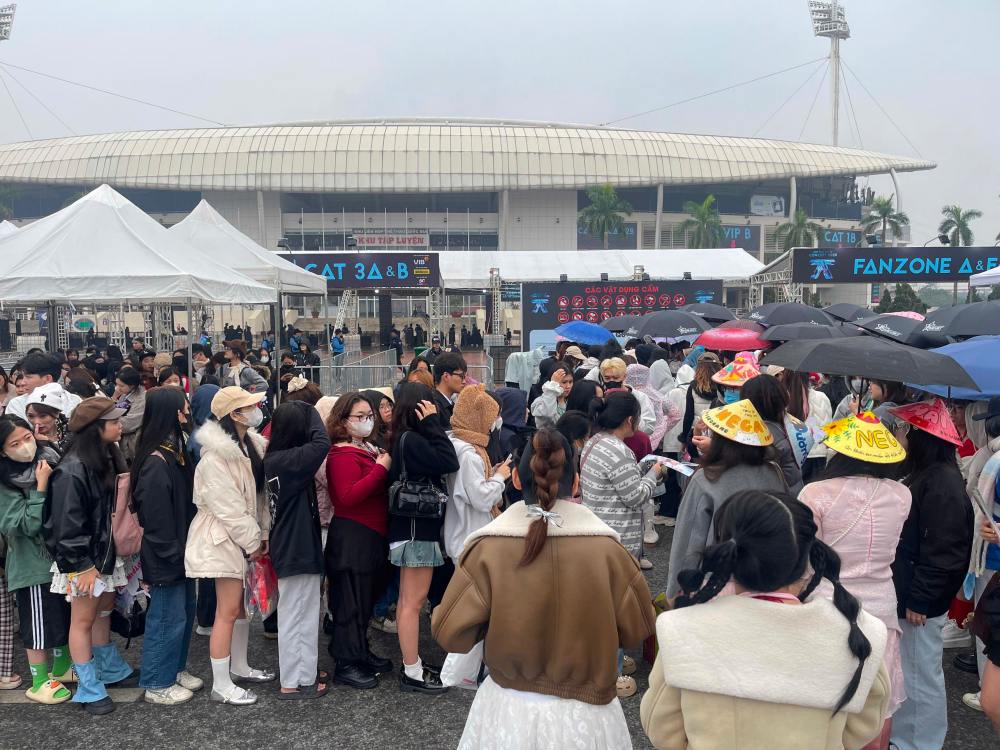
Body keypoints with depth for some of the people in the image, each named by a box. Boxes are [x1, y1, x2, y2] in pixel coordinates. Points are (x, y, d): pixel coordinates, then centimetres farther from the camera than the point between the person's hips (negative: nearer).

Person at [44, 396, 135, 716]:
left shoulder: (109, 458, 4)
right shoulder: (72, 470, -23)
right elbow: (67, 523, -22)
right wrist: (83, 565, -19)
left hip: (107, 552, 8)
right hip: (83, 560, -8)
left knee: (104, 612, 20)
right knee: (83, 619, 3)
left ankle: (110, 669, 35)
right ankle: (89, 689, 13)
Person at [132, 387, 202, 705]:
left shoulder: (175, 452, 7)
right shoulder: (156, 462, -22)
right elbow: (156, 517, -23)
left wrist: (185, 550, 11)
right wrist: (171, 555, -18)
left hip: (180, 552, 9)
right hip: (165, 557, -9)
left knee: (185, 612, 19)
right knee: (168, 618, 2)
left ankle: (175, 669, 34)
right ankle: (156, 684, 16)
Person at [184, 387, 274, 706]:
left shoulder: (251, 444, 5)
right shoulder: (215, 458, -22)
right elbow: (228, 509, -21)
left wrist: (263, 533, 3)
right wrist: (253, 542, -14)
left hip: (246, 535, 9)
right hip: (224, 538, -9)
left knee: (243, 603, 18)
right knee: (228, 611, -4)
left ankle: (239, 667, 34)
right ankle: (221, 686, 7)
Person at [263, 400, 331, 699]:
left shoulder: (274, 459, 6)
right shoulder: (288, 460, -22)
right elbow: (321, 443, -30)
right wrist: (310, 411, -19)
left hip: (290, 547, 10)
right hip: (299, 549, -10)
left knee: (295, 615, 19)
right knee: (296, 616, 1)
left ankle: (303, 672, 32)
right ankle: (295, 683, 12)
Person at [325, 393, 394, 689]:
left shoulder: (369, 449, 13)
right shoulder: (343, 454, -15)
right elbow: (348, 496, -28)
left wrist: (386, 463, 4)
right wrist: (381, 468, -25)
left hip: (371, 537, 10)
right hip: (352, 539, -9)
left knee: (365, 598, 19)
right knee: (351, 601, -1)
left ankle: (362, 653, 32)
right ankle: (346, 664, 10)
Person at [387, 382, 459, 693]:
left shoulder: (403, 439, 9)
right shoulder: (411, 440, -19)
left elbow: (439, 463, 9)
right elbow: (449, 462, -23)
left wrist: (430, 425, 1)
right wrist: (432, 423, -18)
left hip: (413, 528, 10)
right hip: (417, 530, -10)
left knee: (407, 600, 14)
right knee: (413, 602, -3)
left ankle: (411, 665, 24)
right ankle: (412, 673, 4)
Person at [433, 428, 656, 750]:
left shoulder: (488, 548, -19)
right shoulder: (607, 547, -17)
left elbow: (450, 632, -11)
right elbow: (638, 628, -4)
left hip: (507, 711, 0)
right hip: (586, 713, 0)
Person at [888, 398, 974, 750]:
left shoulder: (942, 482, -20)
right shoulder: (923, 474, 12)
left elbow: (941, 550, -23)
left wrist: (920, 600, -20)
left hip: (921, 602, -10)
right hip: (907, 593, 10)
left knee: (921, 678, 3)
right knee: (908, 674, 20)